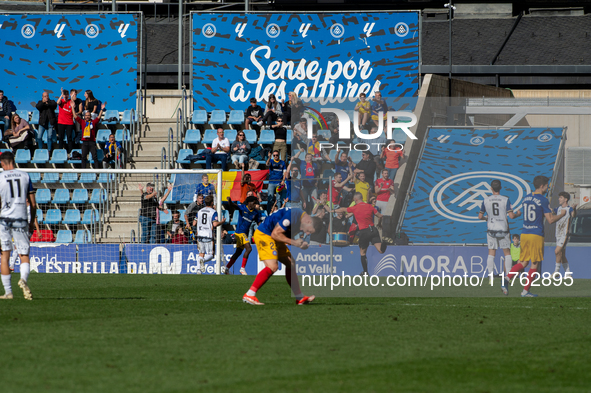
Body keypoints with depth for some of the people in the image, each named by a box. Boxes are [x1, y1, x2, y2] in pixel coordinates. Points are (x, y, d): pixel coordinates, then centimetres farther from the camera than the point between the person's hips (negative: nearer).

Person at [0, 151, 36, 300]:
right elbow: (33, 204, 7)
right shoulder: (25, 176, 6)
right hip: (21, 220, 1)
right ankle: (24, 279, -26)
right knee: (24, 256, 5)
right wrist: (32, 221, 19)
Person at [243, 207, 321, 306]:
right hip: (263, 234, -10)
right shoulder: (292, 216, -27)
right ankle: (249, 295, -23)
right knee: (272, 267, -23)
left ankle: (300, 298, 23)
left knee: (290, 264, 13)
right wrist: (293, 242, -23)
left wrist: (301, 245, -6)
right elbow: (275, 234, -25)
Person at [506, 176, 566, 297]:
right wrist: (562, 214, 6)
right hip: (536, 235, -6)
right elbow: (550, 220, -12)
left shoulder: (526, 198, 12)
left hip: (524, 234, 6)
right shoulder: (543, 200, -10)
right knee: (535, 265, 3)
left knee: (523, 262, 12)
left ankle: (507, 277, -12)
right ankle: (525, 291, 2)